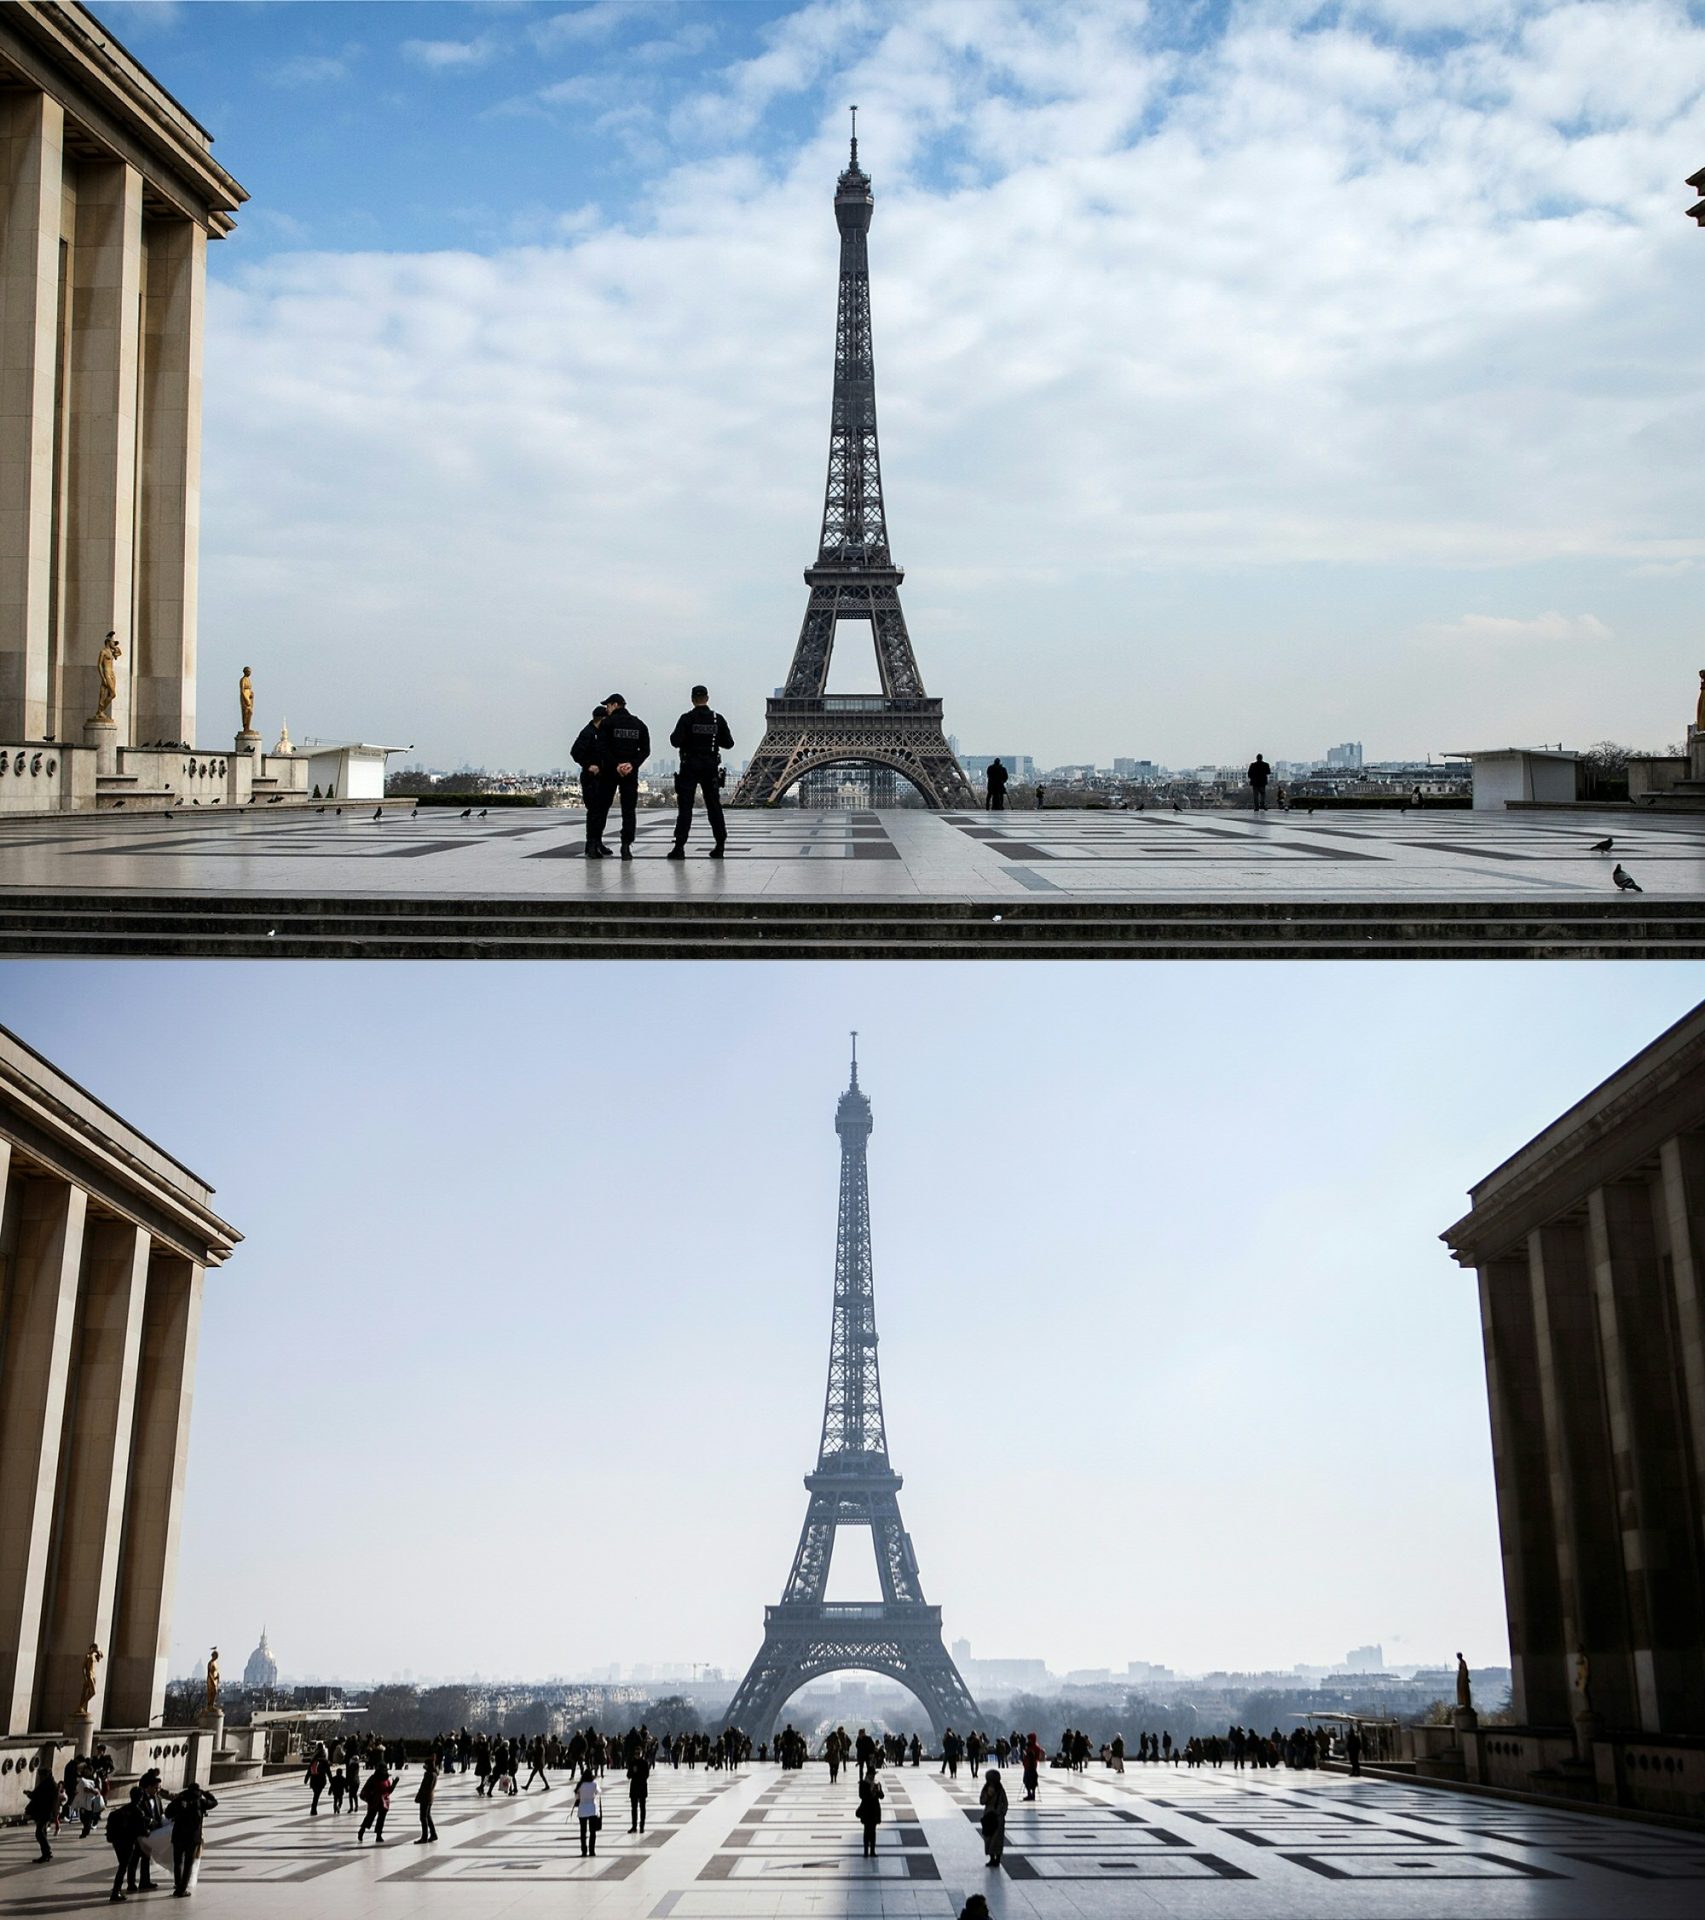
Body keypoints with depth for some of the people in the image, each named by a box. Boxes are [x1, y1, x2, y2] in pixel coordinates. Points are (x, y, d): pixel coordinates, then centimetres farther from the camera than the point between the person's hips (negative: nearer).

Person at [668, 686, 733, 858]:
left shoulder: (687, 718, -8)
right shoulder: (718, 719, 1)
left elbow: (676, 741, -16)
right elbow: (728, 743, 3)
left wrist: (673, 736, 6)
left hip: (690, 767, -2)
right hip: (711, 767, 3)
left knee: (685, 807, -2)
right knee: (714, 806, 10)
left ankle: (679, 846, -7)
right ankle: (719, 846, 9)